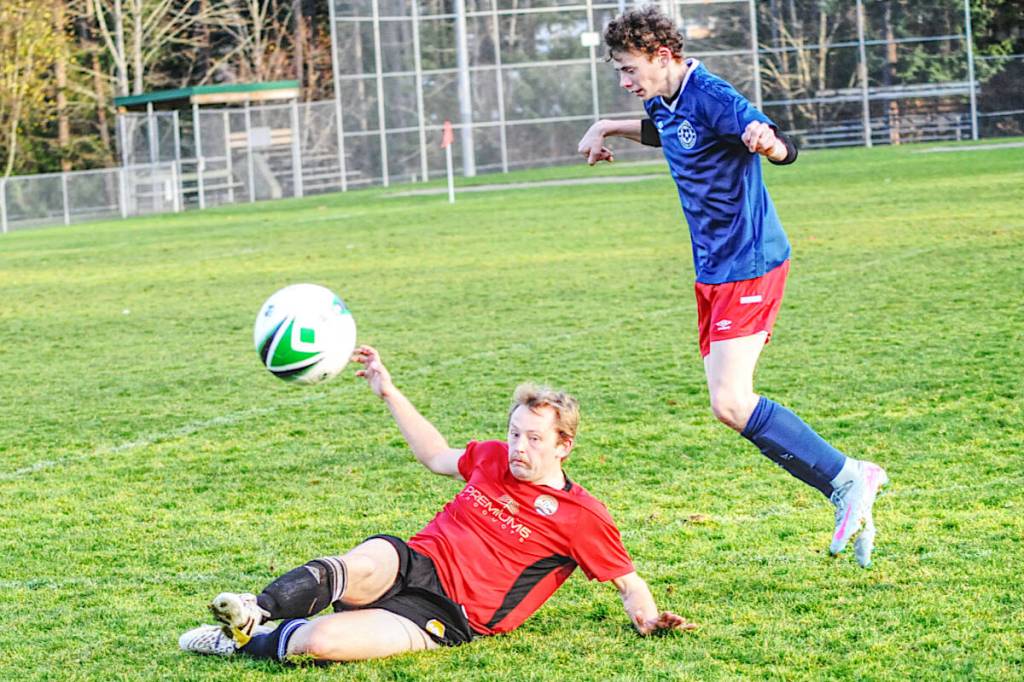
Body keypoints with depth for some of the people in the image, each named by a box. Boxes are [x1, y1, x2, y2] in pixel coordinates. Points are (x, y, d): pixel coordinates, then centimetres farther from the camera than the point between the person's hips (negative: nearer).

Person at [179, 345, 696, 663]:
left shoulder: (581, 518, -1)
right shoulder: (492, 458, 15)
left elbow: (627, 580, 5)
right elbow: (436, 456, 32)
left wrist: (646, 614, -17)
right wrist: (388, 391, 30)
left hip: (445, 617, -4)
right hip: (412, 563, 4)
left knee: (319, 642, -31)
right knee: (365, 567, -38)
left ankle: (246, 643, -9)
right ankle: (256, 610, -43)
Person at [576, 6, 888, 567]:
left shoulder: (711, 98, -19)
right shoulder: (665, 103, 10)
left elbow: (786, 151, -32)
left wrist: (764, 141, -53)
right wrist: (611, 128, 28)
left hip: (748, 267, -10)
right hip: (713, 270, 10)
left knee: (731, 403, -18)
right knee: (730, 403, 4)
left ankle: (846, 478, -6)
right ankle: (848, 488, 9)